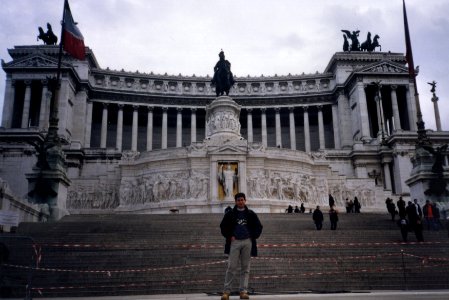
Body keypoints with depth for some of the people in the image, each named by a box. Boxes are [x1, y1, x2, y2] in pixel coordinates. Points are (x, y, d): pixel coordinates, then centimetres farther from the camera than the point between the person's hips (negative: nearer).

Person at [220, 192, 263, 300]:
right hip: (235, 242, -1)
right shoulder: (230, 214, 6)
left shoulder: (251, 214, 9)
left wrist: (252, 237, 0)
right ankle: (226, 291, 0)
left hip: (247, 242, 2)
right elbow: (223, 226, 9)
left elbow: (259, 227, 12)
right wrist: (229, 236, -2)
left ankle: (243, 291, 9)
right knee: (232, 267, -5)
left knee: (245, 268, 4)